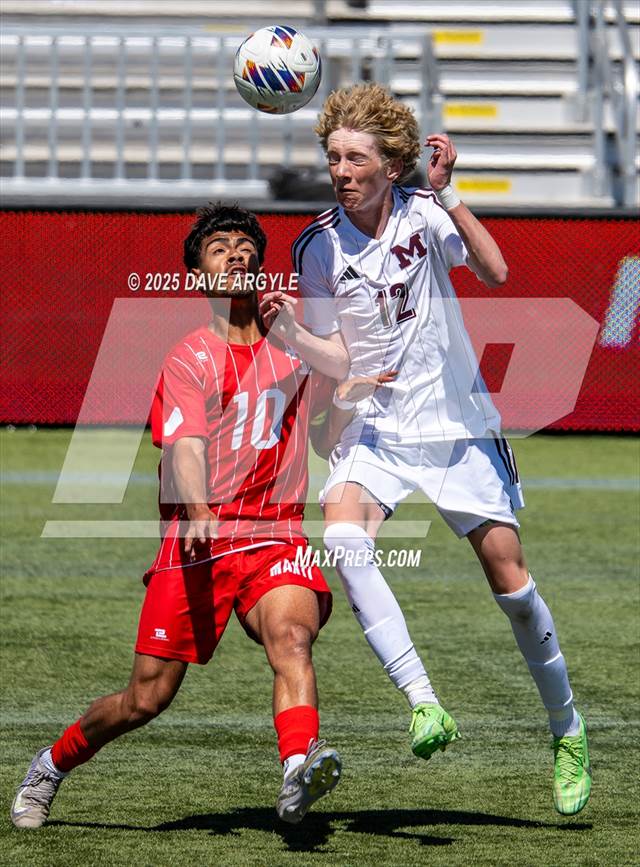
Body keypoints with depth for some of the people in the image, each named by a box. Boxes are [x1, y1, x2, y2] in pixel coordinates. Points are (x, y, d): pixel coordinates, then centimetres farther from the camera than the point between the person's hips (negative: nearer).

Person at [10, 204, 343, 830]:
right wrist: (198, 513, -37)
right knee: (147, 697, 1)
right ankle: (51, 766, 27)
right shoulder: (191, 358, -3)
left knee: (292, 635, -29)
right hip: (195, 543, -2)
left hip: (274, 539, 2)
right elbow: (184, 447, -19)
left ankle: (298, 775, -48)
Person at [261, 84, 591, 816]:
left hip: (456, 420, 0)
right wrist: (286, 325, -22)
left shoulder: (424, 214, -7)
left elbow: (495, 272, -23)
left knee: (506, 572, 1)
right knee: (343, 536, -29)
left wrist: (445, 196, -30)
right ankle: (422, 702, -31)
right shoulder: (318, 248, -5)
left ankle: (567, 733, 20)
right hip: (372, 427, 0)